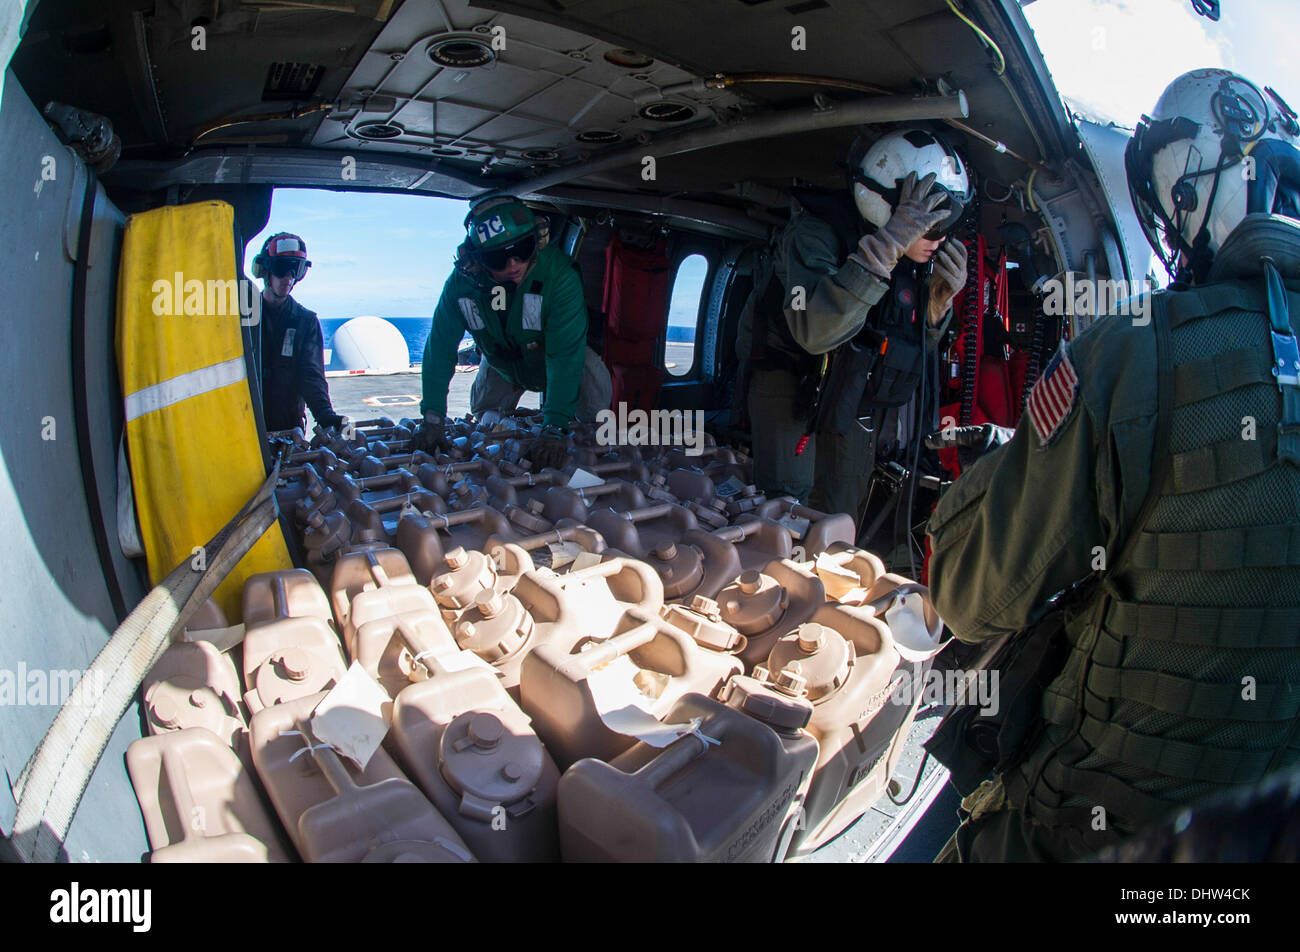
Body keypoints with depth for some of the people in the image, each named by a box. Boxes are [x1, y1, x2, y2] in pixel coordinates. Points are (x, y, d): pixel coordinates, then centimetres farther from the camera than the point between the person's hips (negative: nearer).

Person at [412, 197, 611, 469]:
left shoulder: (557, 274, -39)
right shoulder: (463, 281, -29)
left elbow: (565, 353, -45)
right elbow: (440, 348, -24)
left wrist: (555, 428, -53)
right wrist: (432, 418, -32)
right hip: (501, 363, 3)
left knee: (593, 408, -20)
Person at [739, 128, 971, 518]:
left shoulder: (916, 254, -9)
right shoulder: (816, 232, -27)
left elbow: (918, 343, 3)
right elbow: (815, 330, -45)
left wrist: (938, 300, -19)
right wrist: (888, 244, -46)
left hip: (854, 386, 6)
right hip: (790, 373, -5)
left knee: (841, 510, 10)